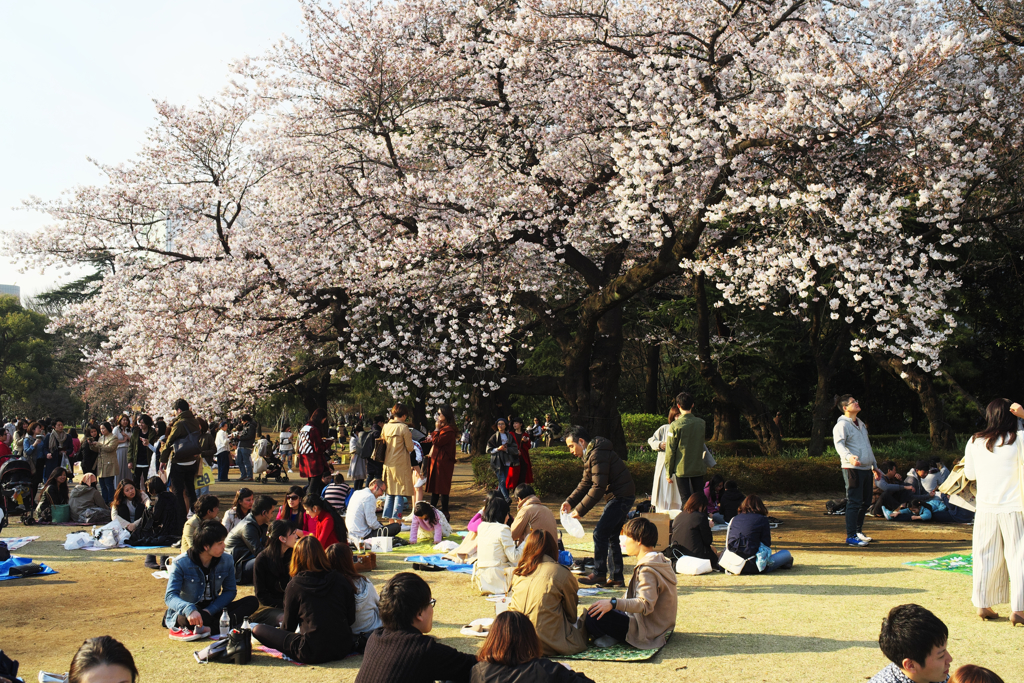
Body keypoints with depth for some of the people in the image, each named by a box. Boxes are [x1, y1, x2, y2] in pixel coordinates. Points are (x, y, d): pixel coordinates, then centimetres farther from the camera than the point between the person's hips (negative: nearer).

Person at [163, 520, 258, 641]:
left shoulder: (226, 561, -2)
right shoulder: (181, 563, -14)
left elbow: (230, 591, 2)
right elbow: (170, 596, -22)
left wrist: (210, 610, -17)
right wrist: (190, 610, -44)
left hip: (213, 609, 5)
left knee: (252, 601, -18)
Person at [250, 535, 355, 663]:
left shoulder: (295, 585, -7)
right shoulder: (342, 580, 0)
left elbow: (289, 625, 5)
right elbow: (351, 619, 7)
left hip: (312, 654, -5)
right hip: (343, 649, 5)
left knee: (257, 629, 5)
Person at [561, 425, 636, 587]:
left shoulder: (598, 455, -20)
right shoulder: (589, 455, 14)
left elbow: (598, 487, -24)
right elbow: (585, 483, 16)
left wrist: (580, 510, -21)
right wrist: (570, 501, 1)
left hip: (622, 497, -11)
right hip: (618, 496, 11)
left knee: (600, 533, -11)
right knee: (611, 536, 12)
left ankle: (599, 574, -3)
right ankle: (617, 578, 17)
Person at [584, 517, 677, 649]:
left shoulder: (647, 570, -21)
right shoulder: (660, 561, 11)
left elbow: (645, 604, -33)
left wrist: (614, 603, -38)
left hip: (646, 632, -11)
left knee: (593, 616, -24)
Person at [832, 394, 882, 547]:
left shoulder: (861, 424, 20)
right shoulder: (842, 425, -8)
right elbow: (839, 444, -23)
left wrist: (874, 466, 30)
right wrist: (849, 457, -41)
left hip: (866, 468, 9)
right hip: (853, 469, -9)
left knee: (866, 502, 13)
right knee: (854, 502, -8)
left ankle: (858, 531, 26)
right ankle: (851, 536, -5)